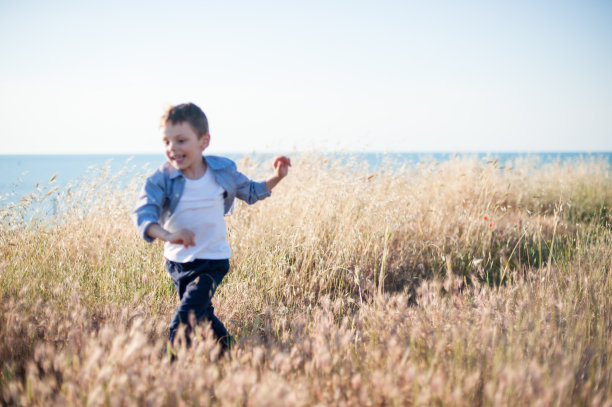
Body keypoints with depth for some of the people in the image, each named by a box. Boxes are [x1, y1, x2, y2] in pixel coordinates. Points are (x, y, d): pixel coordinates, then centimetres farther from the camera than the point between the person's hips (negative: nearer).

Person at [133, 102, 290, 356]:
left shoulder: (223, 171, -8)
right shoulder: (161, 180, -15)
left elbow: (250, 192, 10)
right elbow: (143, 213, -30)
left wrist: (276, 178, -6)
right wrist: (166, 235, -50)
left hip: (212, 262, -2)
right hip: (177, 262, 2)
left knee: (183, 323, -17)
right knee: (203, 317, 22)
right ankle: (227, 352, 47)